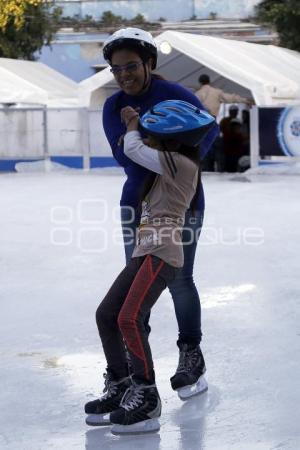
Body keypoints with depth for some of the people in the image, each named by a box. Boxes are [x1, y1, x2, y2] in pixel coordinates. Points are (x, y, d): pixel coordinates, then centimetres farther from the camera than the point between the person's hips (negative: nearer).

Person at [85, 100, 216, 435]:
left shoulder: (181, 163, -10)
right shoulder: (170, 164, 18)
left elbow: (133, 149, -11)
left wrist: (132, 124, 7)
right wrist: (136, 124, 19)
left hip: (162, 253, -10)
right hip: (145, 252, 10)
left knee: (130, 318, -21)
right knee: (106, 314, 9)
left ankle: (146, 401, -18)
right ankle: (120, 391, 17)